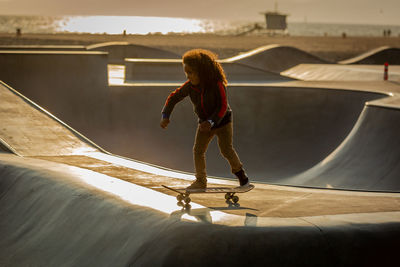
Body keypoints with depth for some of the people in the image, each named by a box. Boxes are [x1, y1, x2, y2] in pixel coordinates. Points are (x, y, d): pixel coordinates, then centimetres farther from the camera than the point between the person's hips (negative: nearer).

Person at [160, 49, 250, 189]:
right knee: (198, 150, -3)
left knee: (226, 150, -8)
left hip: (222, 121, -4)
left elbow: (223, 107, -29)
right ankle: (200, 181, 7)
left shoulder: (217, 85, -28)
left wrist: (211, 122, -42)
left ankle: (239, 172, 18)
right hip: (204, 122, 4)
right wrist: (165, 116, -18)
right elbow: (173, 97, -6)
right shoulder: (189, 86, -14)